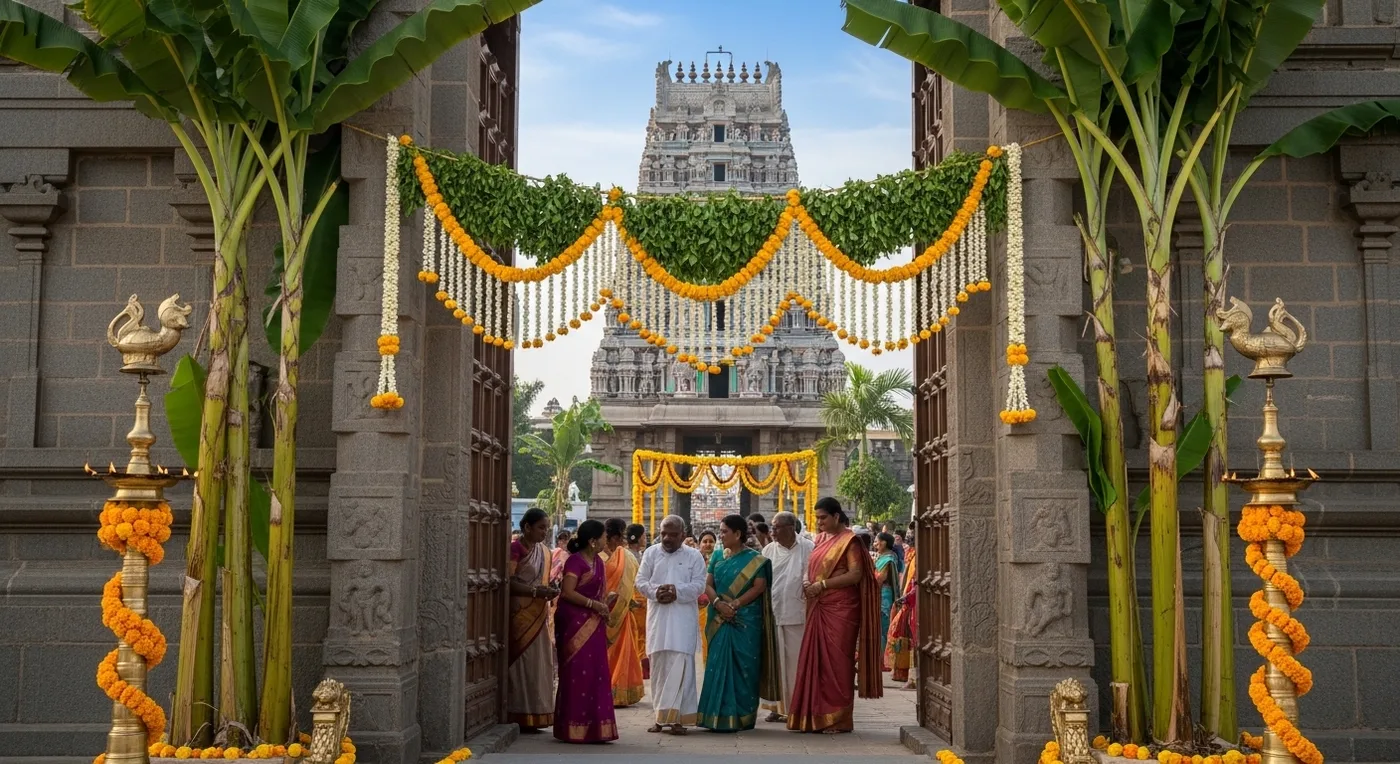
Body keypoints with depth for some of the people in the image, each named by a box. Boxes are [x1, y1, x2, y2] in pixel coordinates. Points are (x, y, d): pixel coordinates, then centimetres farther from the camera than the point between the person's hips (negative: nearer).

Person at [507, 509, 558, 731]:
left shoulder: (542, 551, 15)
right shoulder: (516, 549, -10)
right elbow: (509, 582, -18)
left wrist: (550, 591, 2)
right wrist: (536, 591, -25)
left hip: (539, 614, 8)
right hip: (521, 613, -8)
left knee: (539, 662, 8)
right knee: (524, 661, -6)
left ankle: (535, 716, 13)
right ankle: (522, 716, -2)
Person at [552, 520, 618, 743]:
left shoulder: (598, 562, 15)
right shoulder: (575, 561, -11)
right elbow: (567, 592, -20)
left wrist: (604, 607, 6)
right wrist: (594, 604, -16)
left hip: (593, 625, 8)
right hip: (574, 623, -8)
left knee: (595, 673, 7)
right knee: (576, 674, -5)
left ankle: (594, 726, 13)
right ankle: (574, 728, 1)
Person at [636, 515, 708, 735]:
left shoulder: (694, 556, 5)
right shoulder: (650, 553, 11)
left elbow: (699, 585, -3)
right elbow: (640, 581, 5)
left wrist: (677, 591, -18)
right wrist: (655, 592, -14)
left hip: (683, 618, -2)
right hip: (657, 617, 2)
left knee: (679, 665, -11)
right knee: (659, 665, 4)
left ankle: (673, 716, -13)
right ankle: (662, 715, 12)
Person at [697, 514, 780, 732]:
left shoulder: (754, 559, -1)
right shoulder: (717, 556, 13)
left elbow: (759, 586, -9)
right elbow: (708, 584, 8)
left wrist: (735, 604, -17)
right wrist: (718, 602, -11)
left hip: (746, 620, -4)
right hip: (720, 619, 4)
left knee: (743, 666, -2)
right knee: (719, 664, 3)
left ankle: (742, 716, 4)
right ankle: (719, 715, 8)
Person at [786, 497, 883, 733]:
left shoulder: (848, 541, -6)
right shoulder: (821, 539, 16)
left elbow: (856, 574, -15)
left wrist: (822, 585, -16)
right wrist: (810, 586, 4)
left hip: (840, 609, -7)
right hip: (819, 609, 7)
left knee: (836, 661, -4)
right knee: (816, 660, 4)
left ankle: (838, 718, 2)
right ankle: (818, 716, 9)